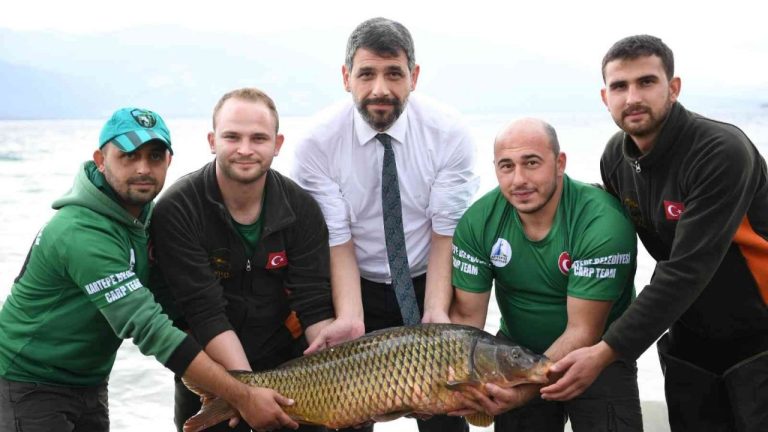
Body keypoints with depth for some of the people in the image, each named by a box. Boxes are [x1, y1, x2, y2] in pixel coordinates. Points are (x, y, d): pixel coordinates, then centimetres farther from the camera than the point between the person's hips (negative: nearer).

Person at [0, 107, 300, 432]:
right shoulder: (82, 233, -29)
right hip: (31, 383, -7)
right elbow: (149, 327, -34)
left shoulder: (143, 213, -1)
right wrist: (242, 398, -34)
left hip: (90, 381, 8)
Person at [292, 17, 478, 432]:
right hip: (357, 289, 0)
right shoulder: (318, 143, -17)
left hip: (428, 284, 1)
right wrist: (350, 320, -30)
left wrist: (435, 314, -28)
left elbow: (447, 233, -15)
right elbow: (337, 241, -16)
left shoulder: (448, 133, -15)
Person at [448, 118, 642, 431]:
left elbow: (583, 331, -25)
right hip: (518, 351, 3)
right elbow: (467, 315, -10)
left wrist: (527, 390, -36)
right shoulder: (477, 221, -15)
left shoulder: (604, 223, -26)